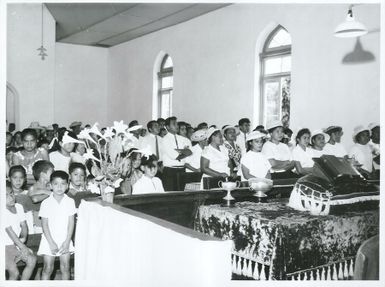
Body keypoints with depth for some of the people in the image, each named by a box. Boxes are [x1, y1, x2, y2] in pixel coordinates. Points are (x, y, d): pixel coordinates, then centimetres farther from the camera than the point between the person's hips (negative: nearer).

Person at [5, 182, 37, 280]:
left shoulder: (19, 207, 3)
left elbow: (23, 225, 6)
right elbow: (10, 231, -22)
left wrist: (23, 238, -14)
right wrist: (23, 247, -22)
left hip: (16, 243, 7)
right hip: (5, 246, -7)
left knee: (32, 260, -10)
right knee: (14, 273, -20)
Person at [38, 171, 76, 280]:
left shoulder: (70, 201, -3)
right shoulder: (46, 203, -6)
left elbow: (71, 223, -2)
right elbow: (45, 225, -5)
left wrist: (67, 242, -8)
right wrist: (51, 243, -11)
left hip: (65, 239, 1)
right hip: (49, 239, -1)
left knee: (65, 268, 5)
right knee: (48, 268, 1)